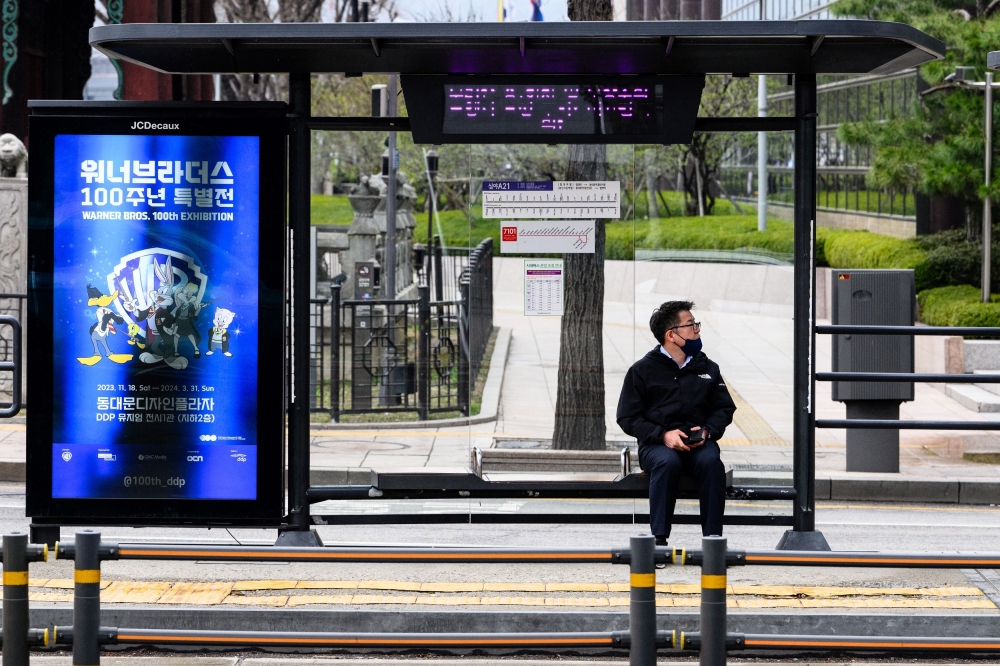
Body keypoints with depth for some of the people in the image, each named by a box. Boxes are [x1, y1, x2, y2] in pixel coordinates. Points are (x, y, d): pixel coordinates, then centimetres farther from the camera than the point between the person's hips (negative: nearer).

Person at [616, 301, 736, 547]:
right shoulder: (642, 370, 6)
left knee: (711, 461, -32)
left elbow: (724, 408, 17)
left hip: (698, 443, 2)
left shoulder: (707, 368, 16)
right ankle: (659, 538, -34)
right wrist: (663, 435, -13)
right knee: (667, 462, -37)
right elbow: (628, 418, 3)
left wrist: (707, 431, -5)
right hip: (656, 444, -2)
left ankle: (713, 538, -30)